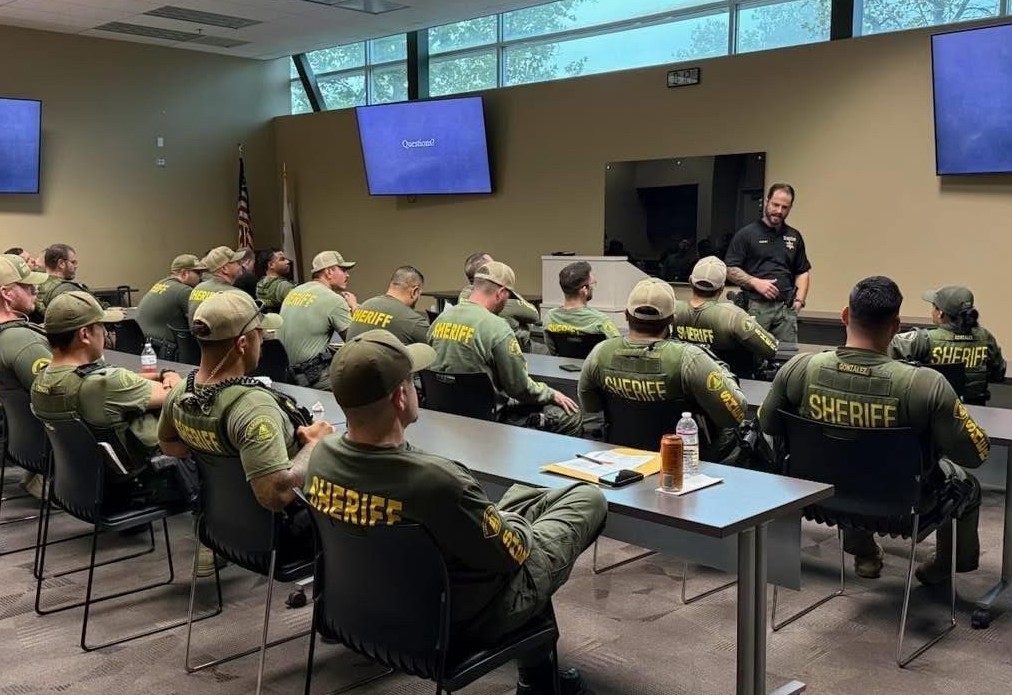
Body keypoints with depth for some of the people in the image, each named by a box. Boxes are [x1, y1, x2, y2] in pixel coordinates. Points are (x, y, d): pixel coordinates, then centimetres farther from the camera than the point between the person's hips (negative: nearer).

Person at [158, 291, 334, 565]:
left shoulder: (180, 394, -9)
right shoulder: (252, 405, -35)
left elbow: (167, 444, 11)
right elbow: (276, 495, -41)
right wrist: (314, 445, -27)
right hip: (284, 532, -8)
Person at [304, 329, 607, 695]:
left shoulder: (322, 456, -15)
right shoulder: (437, 480, -38)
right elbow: (514, 553, -21)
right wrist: (509, 521, 2)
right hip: (465, 618, -7)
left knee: (524, 494, 26)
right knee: (589, 499, 9)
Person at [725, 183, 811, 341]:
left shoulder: (794, 237, 15)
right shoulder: (746, 234, 1)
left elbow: (803, 272, 19)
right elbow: (730, 270, -2)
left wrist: (799, 299, 4)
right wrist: (755, 282, -15)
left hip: (786, 308, 4)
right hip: (755, 306, -4)